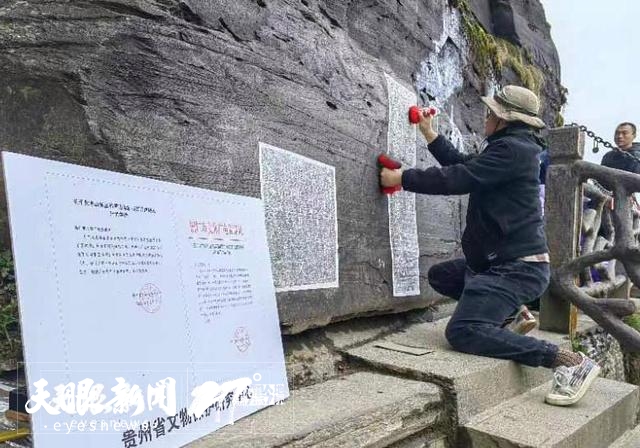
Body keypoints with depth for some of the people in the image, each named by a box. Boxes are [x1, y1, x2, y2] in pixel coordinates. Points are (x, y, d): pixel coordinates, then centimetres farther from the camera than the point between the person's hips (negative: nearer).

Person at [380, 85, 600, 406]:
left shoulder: (511, 149, -16)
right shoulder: (511, 148, 16)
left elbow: (457, 179, -21)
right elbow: (462, 164, 24)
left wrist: (401, 178, -10)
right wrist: (428, 132, 26)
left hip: (517, 267, -11)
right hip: (499, 261, 11)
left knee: (462, 333, -22)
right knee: (439, 276, 23)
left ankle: (568, 360, -20)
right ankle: (512, 312, 15)